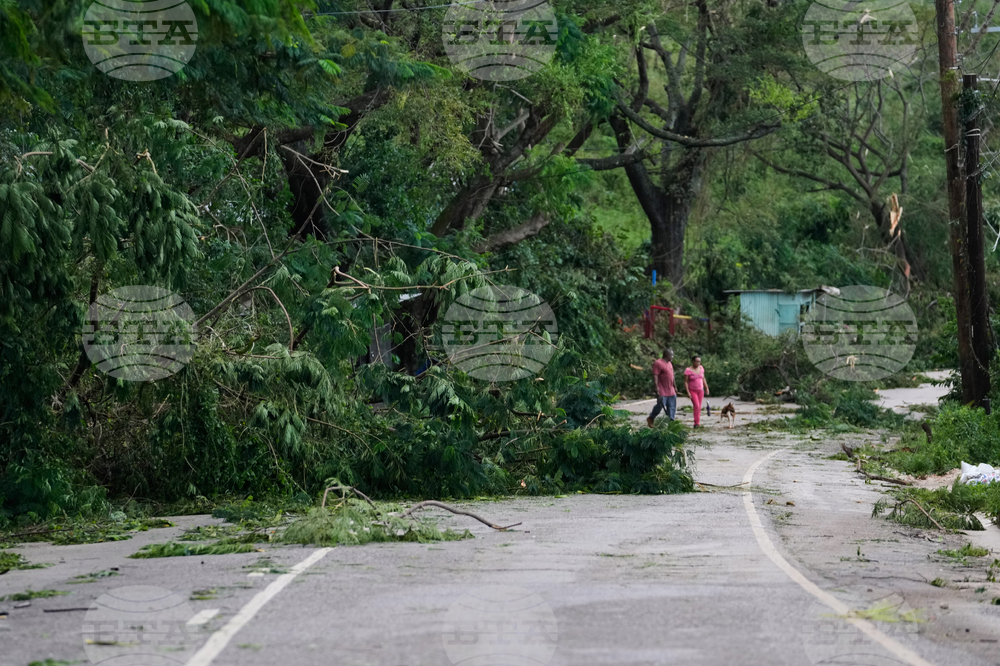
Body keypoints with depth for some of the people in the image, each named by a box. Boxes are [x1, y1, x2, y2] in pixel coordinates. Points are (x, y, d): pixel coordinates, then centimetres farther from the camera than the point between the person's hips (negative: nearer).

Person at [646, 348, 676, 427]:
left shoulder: (669, 364, 17)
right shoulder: (658, 363, -12)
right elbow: (655, 376, -18)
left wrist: (675, 387, 25)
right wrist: (657, 388, -24)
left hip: (671, 391, 9)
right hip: (662, 391, -9)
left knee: (672, 407, 3)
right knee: (660, 406, -3)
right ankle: (650, 419, 18)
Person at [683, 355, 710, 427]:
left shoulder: (701, 368, 2)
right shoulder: (688, 370, -13)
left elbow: (703, 379, 12)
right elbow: (685, 382, -11)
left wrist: (706, 388, 10)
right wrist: (688, 392, -16)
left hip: (700, 390, 5)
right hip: (692, 390, -5)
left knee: (699, 407, 4)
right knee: (696, 405, -15)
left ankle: (698, 422, 11)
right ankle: (696, 422, -9)